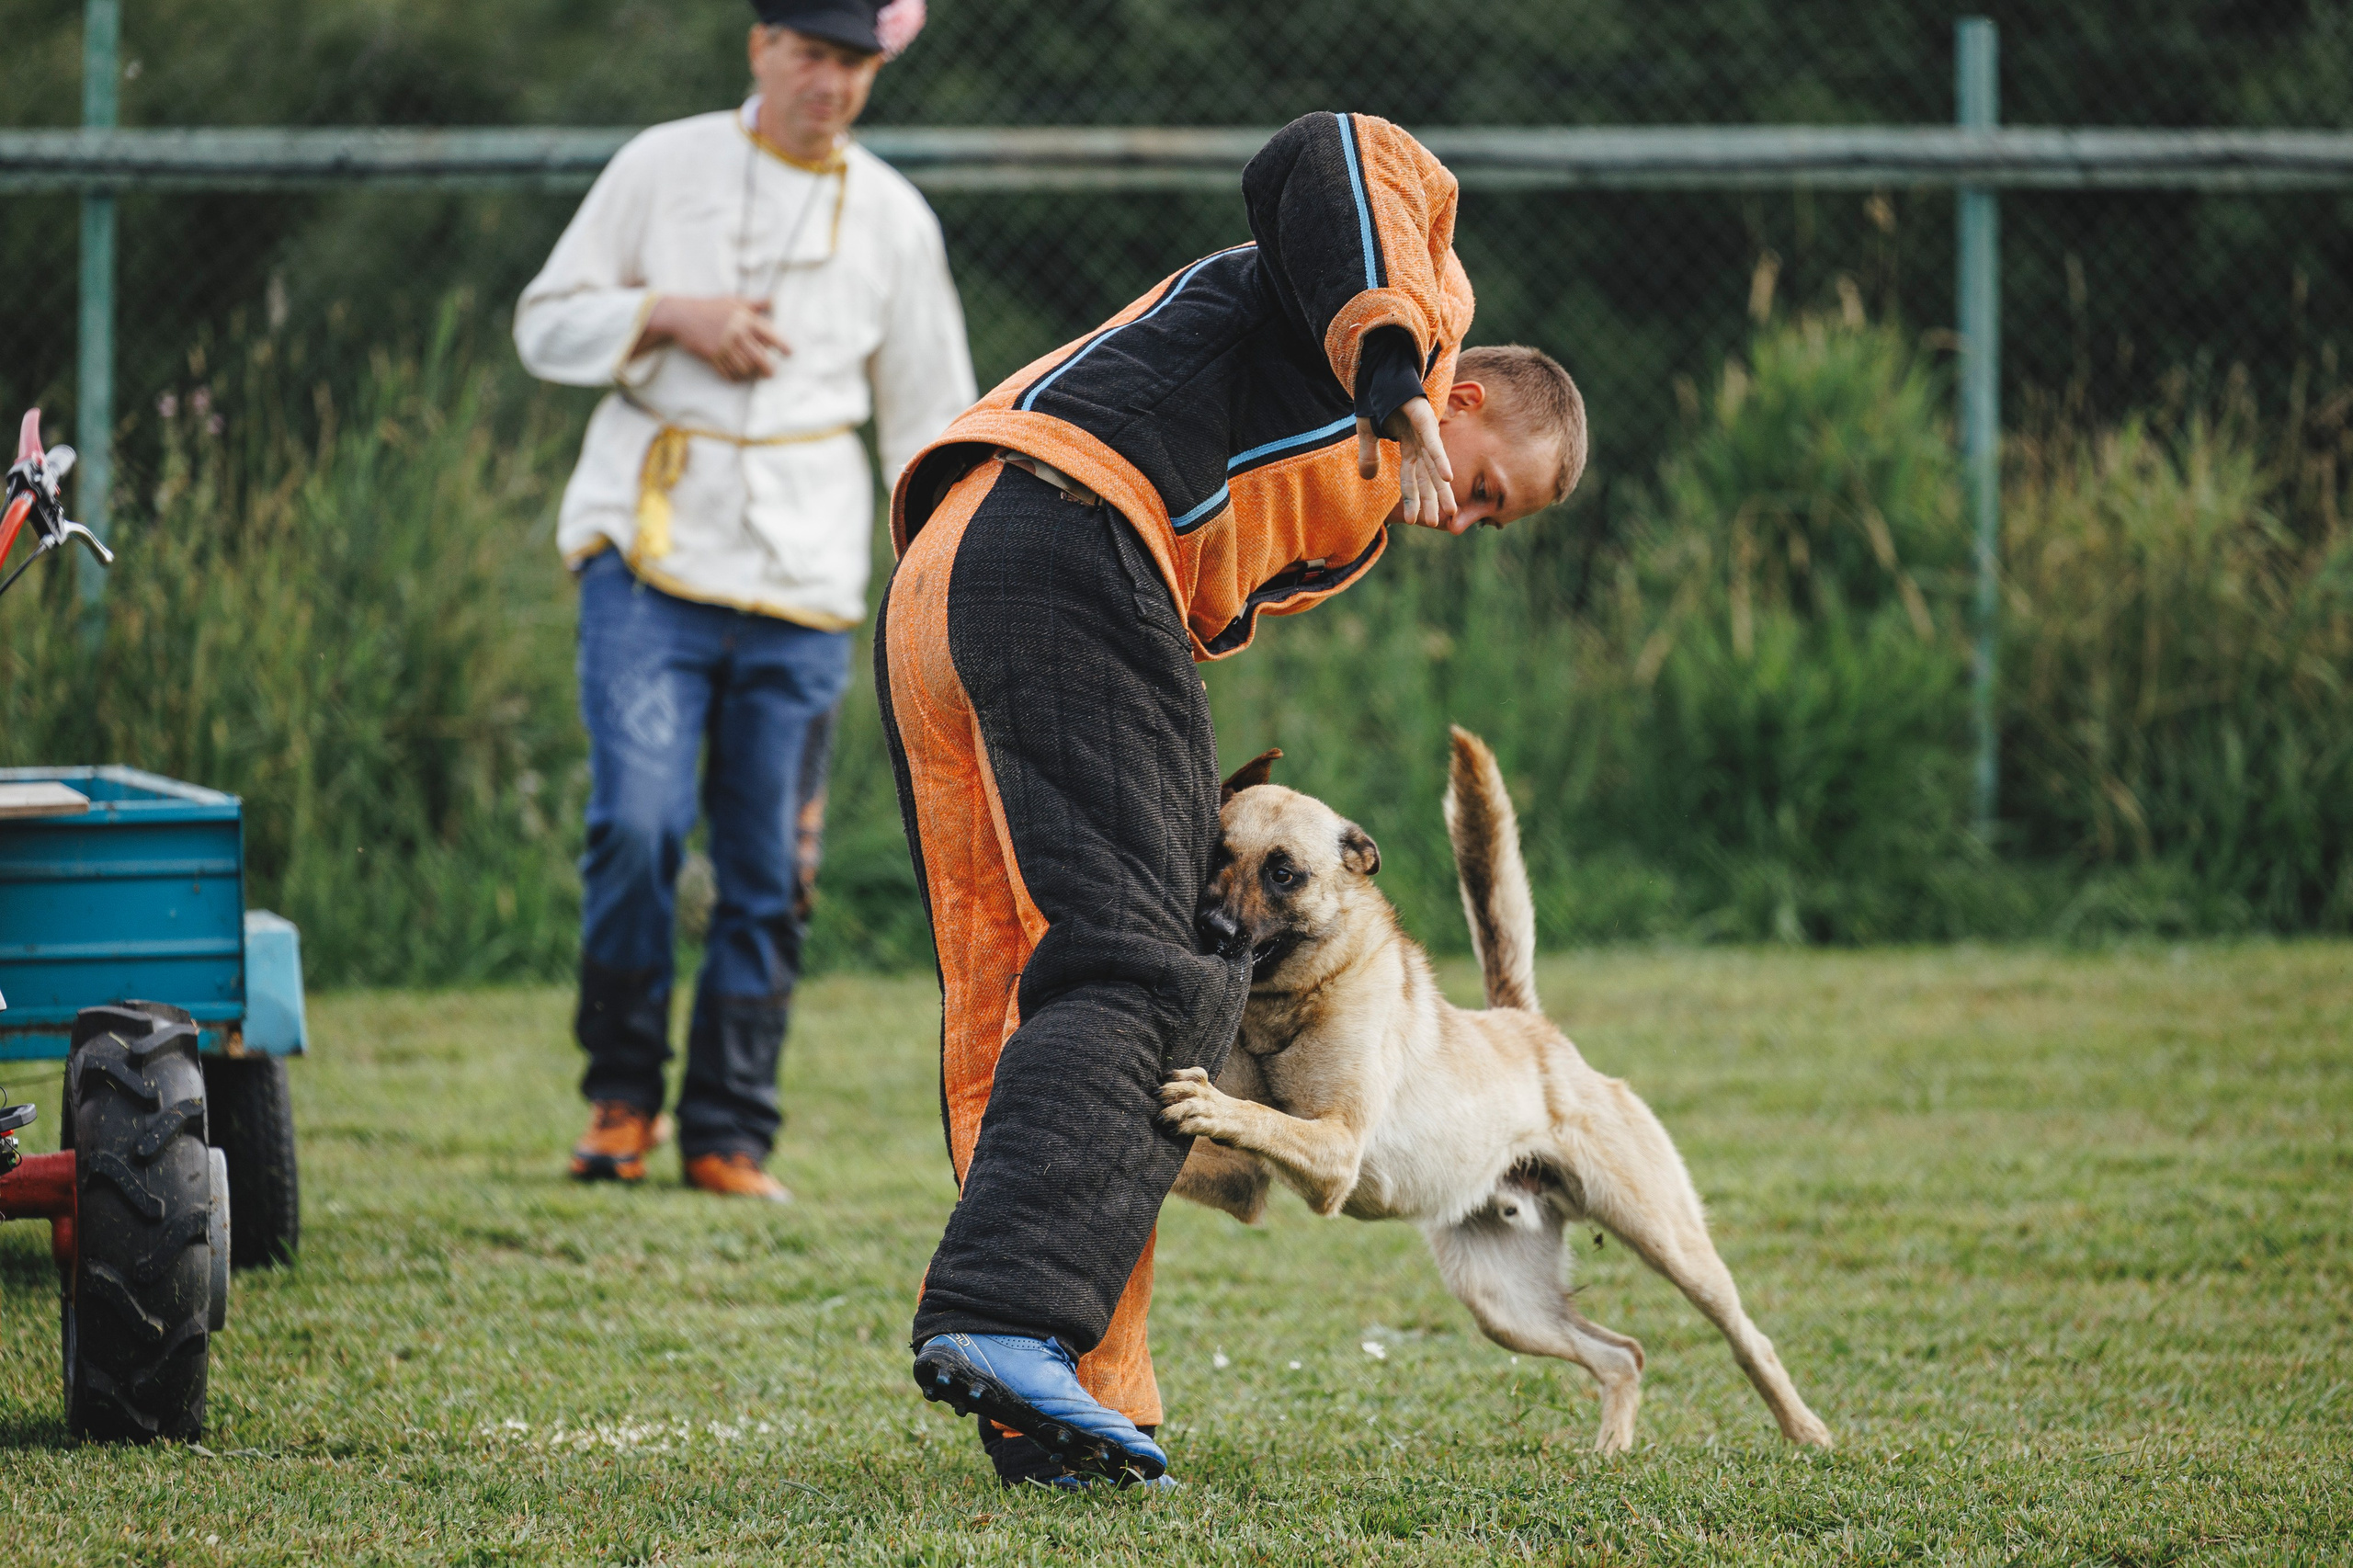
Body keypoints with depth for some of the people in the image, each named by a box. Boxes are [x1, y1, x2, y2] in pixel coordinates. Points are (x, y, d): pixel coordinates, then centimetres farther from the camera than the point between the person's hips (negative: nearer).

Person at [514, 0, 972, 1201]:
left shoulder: (894, 221, 10)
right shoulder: (662, 169, 6)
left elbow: (929, 422, 14)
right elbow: (546, 325, 7)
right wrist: (668, 315, -10)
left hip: (804, 576, 2)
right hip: (649, 555, -2)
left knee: (769, 866, -1)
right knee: (637, 823, -16)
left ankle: (729, 1135, 7)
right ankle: (621, 1094, 1)